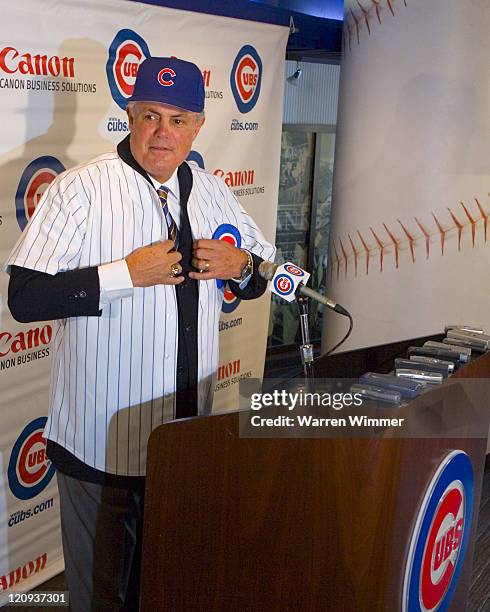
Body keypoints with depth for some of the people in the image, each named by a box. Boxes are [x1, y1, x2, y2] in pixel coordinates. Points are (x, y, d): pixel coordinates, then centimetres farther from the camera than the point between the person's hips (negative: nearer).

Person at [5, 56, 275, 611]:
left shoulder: (212, 192, 7)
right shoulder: (80, 189, -12)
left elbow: (261, 272, 18)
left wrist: (241, 265, -5)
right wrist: (128, 273, -23)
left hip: (189, 435, 5)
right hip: (103, 439, -5)